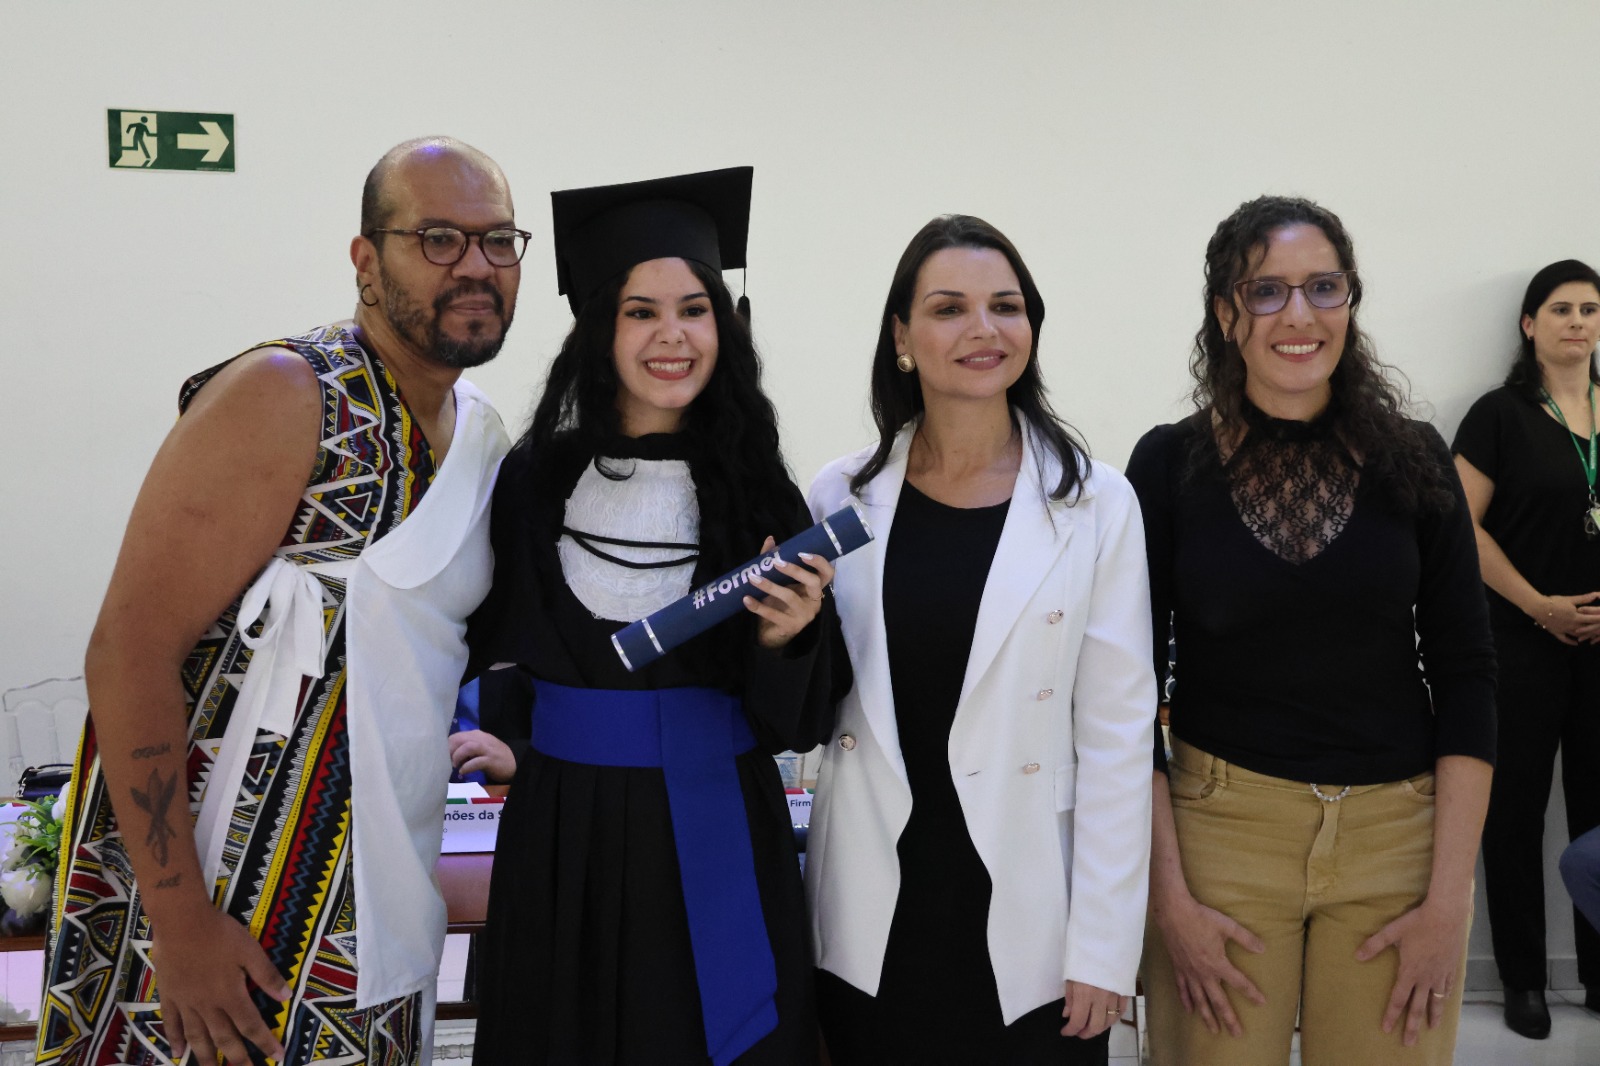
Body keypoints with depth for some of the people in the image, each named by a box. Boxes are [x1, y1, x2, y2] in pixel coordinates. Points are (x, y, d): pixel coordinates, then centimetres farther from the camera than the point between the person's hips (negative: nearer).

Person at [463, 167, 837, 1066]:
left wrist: (783, 637, -19)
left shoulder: (757, 491, -3)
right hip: (564, 842, 1)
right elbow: (493, 651, 12)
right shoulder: (535, 480, -2)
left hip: (720, 849, 0)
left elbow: (796, 721, -1)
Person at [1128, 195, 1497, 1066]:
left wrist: (1448, 895, -5)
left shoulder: (1413, 460, 0)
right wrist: (1168, 894, -8)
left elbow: (1464, 674, 1)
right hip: (1219, 828, -1)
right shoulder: (1169, 464, -4)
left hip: (1399, 831, 2)